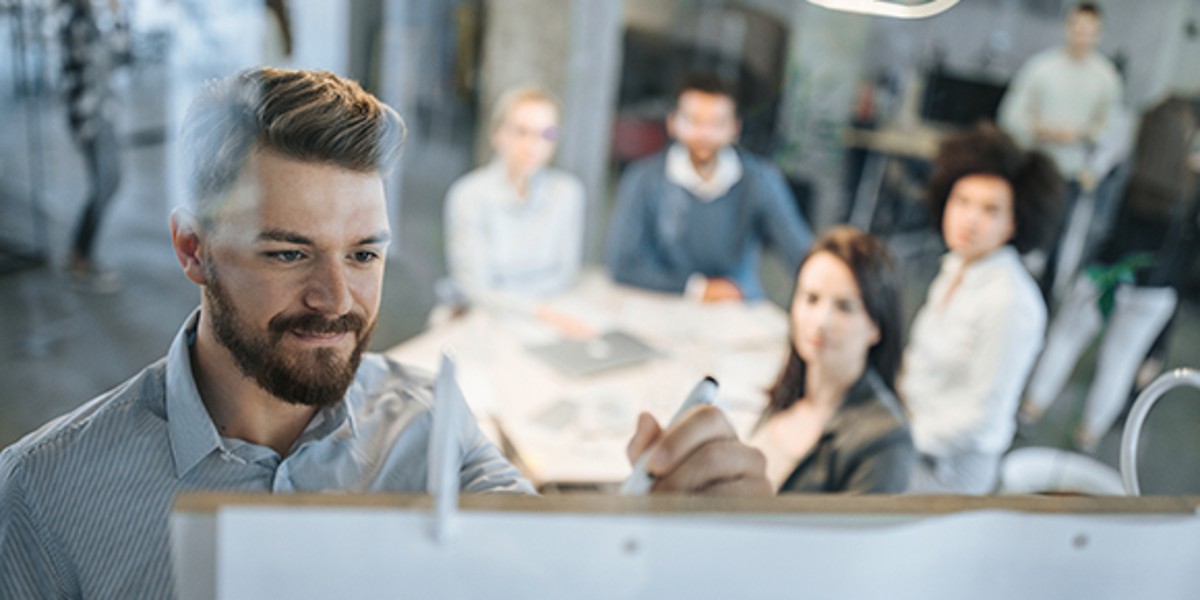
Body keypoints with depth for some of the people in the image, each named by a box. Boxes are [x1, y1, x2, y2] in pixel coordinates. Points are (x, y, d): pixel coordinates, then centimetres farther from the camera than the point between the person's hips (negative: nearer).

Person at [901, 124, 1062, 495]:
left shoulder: (1010, 300, -22)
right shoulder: (956, 267, 4)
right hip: (919, 434, 8)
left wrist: (904, 441, -14)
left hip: (950, 466, -7)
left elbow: (982, 413, -18)